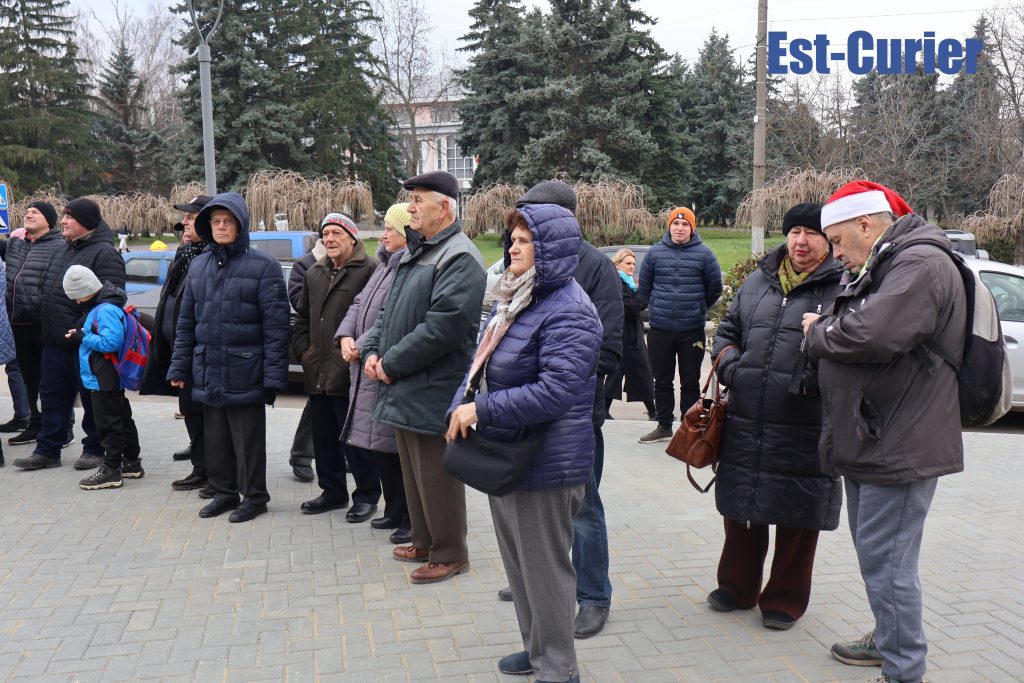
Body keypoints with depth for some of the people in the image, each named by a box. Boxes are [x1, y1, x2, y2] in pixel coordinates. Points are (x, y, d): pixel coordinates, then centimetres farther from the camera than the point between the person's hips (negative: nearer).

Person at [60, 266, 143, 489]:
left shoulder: (106, 310, -20)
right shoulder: (101, 307, 13)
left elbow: (111, 342, -27)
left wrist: (83, 337, -18)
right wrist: (82, 334, 8)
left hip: (104, 381, -11)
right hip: (111, 379, 11)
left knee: (108, 424, -4)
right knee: (122, 420, 16)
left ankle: (111, 470, 2)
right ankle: (132, 463, 26)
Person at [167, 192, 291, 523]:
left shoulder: (263, 266, -7)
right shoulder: (199, 266, 11)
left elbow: (276, 324, -11)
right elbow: (186, 320, 14)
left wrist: (273, 375, -16)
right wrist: (179, 367, 9)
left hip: (244, 372, -5)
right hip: (208, 372, 5)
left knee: (248, 439, 4)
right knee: (215, 437, 14)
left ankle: (254, 496, 19)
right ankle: (223, 492, 29)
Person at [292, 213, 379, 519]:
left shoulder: (369, 270, -9)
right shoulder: (315, 273, 17)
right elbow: (302, 316, 24)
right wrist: (303, 349, 12)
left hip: (351, 373, -8)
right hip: (318, 373, 8)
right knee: (323, 436, 16)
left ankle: (366, 495, 13)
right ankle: (333, 491, 29)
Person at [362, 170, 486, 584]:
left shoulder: (459, 258, -16)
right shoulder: (416, 253, 16)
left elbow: (442, 327, -25)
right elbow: (390, 310, 20)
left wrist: (392, 364, -17)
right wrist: (373, 352, 3)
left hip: (433, 392, -10)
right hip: (404, 390, 10)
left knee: (436, 477, 1)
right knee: (413, 473, 19)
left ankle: (449, 554, 16)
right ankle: (424, 543, 34)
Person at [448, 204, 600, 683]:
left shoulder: (567, 312, -19)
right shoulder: (512, 300, 10)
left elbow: (556, 389, -28)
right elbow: (480, 364, 14)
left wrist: (482, 410, -24)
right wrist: (460, 410, -3)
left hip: (544, 463, -9)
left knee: (545, 568, 4)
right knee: (517, 562, 21)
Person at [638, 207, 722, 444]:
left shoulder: (704, 254, -2)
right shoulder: (655, 252, 3)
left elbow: (714, 288, 8)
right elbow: (644, 285, 13)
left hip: (692, 331, -2)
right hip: (659, 329, 2)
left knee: (690, 382, 6)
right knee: (662, 380, 11)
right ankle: (664, 426, 24)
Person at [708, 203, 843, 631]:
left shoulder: (841, 289, -4)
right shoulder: (757, 283, 13)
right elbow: (726, 332, 21)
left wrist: (811, 382, -19)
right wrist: (730, 366, 3)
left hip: (804, 430, -5)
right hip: (745, 423, 5)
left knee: (797, 517, 8)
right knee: (740, 507, 16)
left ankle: (785, 599, 26)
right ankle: (737, 587, 34)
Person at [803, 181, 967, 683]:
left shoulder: (921, 264, -17)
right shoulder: (878, 268, 17)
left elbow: (872, 334, -29)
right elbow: (848, 334, 23)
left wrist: (818, 332, -12)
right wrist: (825, 331, 2)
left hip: (898, 447, -11)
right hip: (869, 442, 11)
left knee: (886, 561, -4)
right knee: (875, 554, 21)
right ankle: (888, 640, 37)